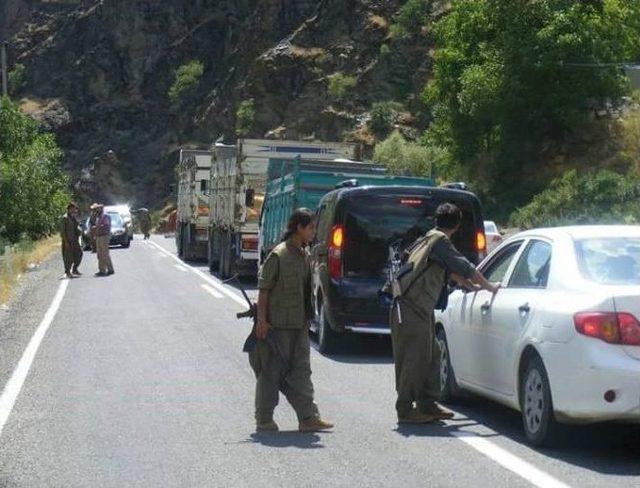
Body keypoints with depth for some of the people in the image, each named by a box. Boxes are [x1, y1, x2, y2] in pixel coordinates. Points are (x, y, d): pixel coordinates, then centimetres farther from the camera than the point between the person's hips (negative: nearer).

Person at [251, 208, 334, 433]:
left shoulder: (305, 255, 11)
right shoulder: (278, 255, -13)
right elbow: (264, 289, -12)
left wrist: (307, 319, 19)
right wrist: (262, 320, -15)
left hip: (299, 325, 7)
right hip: (277, 324, -7)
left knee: (301, 371, 5)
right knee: (271, 372, 2)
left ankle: (308, 418, 5)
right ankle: (264, 420, 12)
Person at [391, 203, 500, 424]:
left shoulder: (431, 238, 19)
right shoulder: (439, 240, -11)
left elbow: (452, 270, 30)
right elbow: (465, 267, -11)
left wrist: (472, 286, 34)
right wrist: (489, 287, -1)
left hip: (421, 308, 10)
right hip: (410, 309, -10)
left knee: (431, 355, 14)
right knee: (413, 359, -6)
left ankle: (427, 404, 20)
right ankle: (405, 410, -1)